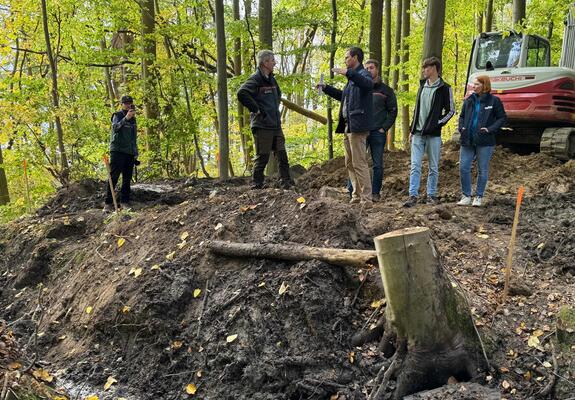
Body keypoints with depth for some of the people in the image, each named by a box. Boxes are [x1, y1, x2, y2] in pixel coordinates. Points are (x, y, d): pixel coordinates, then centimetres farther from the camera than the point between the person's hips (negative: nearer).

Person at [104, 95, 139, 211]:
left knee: (127, 178, 4)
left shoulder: (133, 119, 19)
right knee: (113, 177, -8)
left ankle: (125, 201, 8)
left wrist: (136, 154, 18)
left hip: (130, 153, 6)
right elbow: (115, 127, -21)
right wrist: (126, 118, -34)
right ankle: (108, 203, -8)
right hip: (117, 151, -6)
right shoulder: (117, 115, 0)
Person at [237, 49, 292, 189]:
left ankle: (286, 182, 13)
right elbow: (242, 94, -25)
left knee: (282, 154, 7)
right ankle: (257, 185, 6)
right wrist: (256, 109, -19)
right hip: (262, 125, -8)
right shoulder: (255, 79, -10)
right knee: (262, 156, -4)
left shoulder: (271, 79, 16)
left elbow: (278, 95, 36)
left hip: (276, 124, 8)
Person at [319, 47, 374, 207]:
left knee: (359, 163, -11)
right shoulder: (353, 77, 22)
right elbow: (344, 96, 35)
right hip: (348, 126, 10)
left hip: (357, 126, -10)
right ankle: (357, 195, 21)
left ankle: (366, 199, -8)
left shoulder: (363, 73, -8)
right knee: (350, 164, 14)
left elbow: (369, 85, -32)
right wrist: (326, 88, 32)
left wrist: (348, 73, -39)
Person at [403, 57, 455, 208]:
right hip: (418, 133, 4)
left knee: (433, 167, 5)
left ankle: (431, 195, 14)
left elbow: (450, 111, 0)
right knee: (415, 166, -2)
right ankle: (413, 195, -2)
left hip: (433, 134, -4)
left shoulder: (444, 88, -3)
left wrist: (438, 123, -12)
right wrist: (412, 129, 12)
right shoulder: (422, 86, 13)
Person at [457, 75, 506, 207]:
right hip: (467, 140, 4)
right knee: (463, 168, 0)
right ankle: (466, 196, 13)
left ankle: (479, 197, 18)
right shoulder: (469, 100, 9)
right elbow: (462, 116, 19)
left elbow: (502, 118, 0)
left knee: (482, 170, 5)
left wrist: (490, 129, -12)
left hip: (484, 142, -4)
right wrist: (461, 127, 1)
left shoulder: (494, 101, -3)